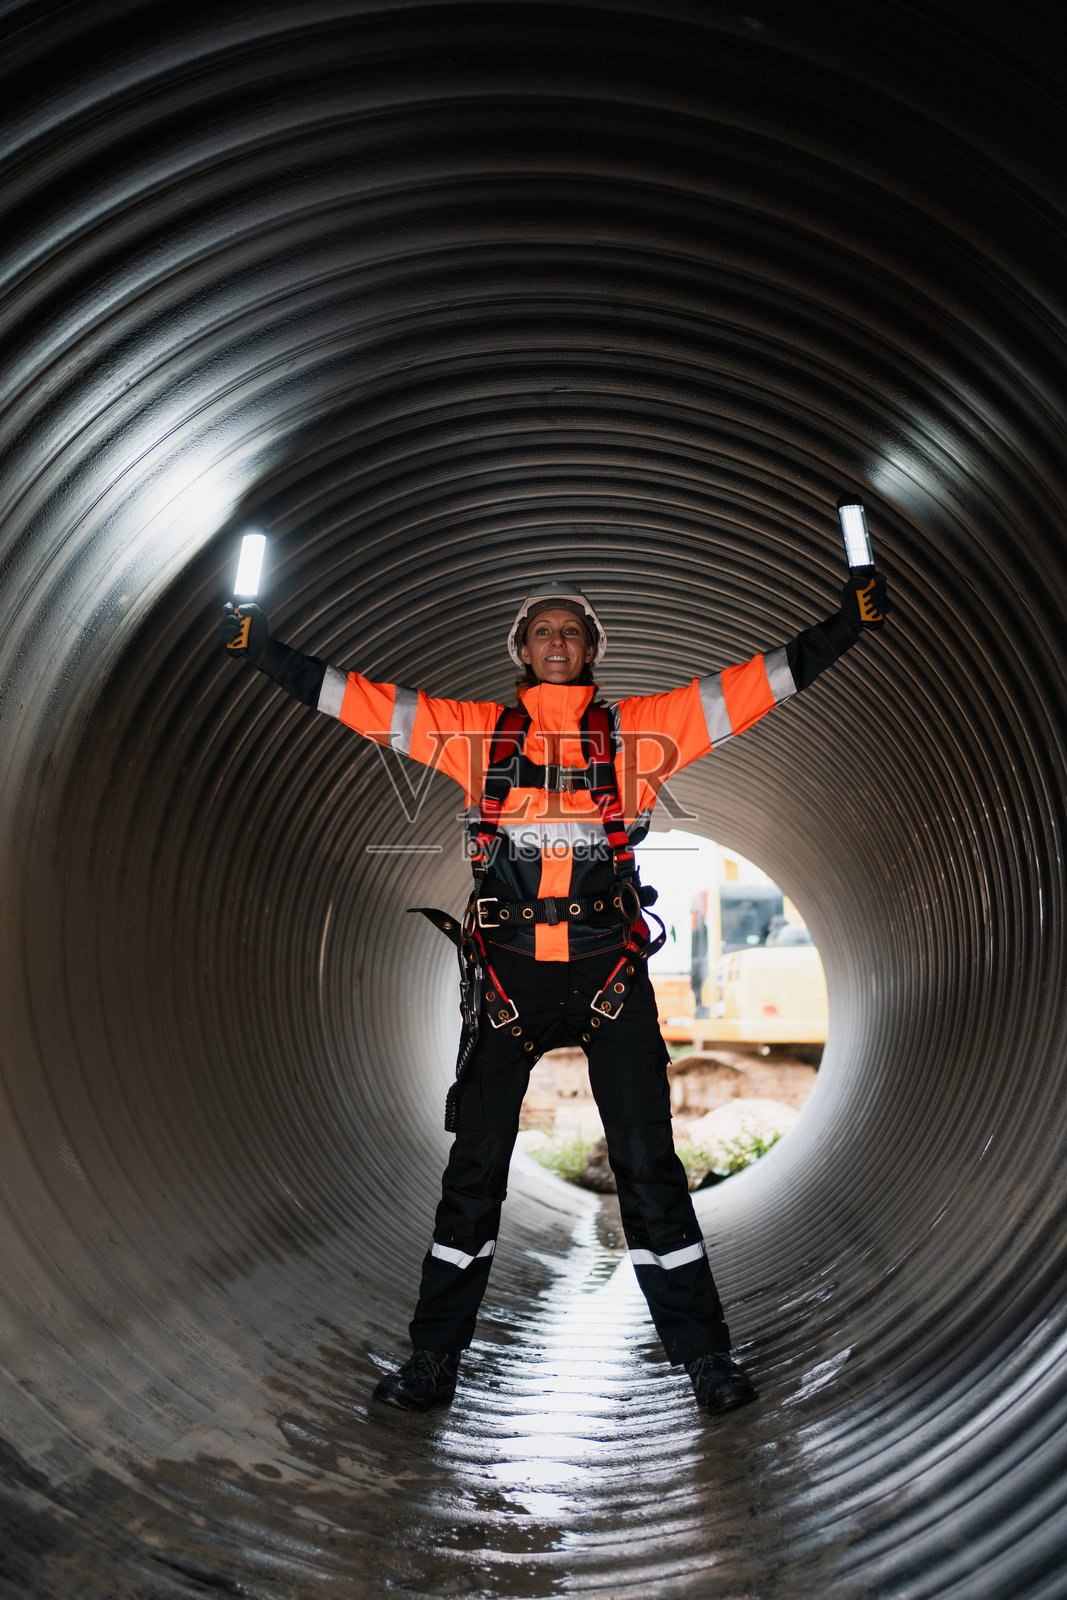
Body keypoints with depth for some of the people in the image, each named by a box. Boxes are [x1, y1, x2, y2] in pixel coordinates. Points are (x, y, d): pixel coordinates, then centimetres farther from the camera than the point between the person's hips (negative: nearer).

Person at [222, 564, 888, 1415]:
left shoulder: (639, 729, 8)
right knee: (476, 1162, 8)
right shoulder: (476, 731, 10)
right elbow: (358, 698, 11)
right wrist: (263, 648, 10)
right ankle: (437, 1352, 25)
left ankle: (703, 1351, 21)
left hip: (610, 969, 0)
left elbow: (760, 681, 8)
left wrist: (852, 619, 4)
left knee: (648, 1161, 4)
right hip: (508, 969, 1)